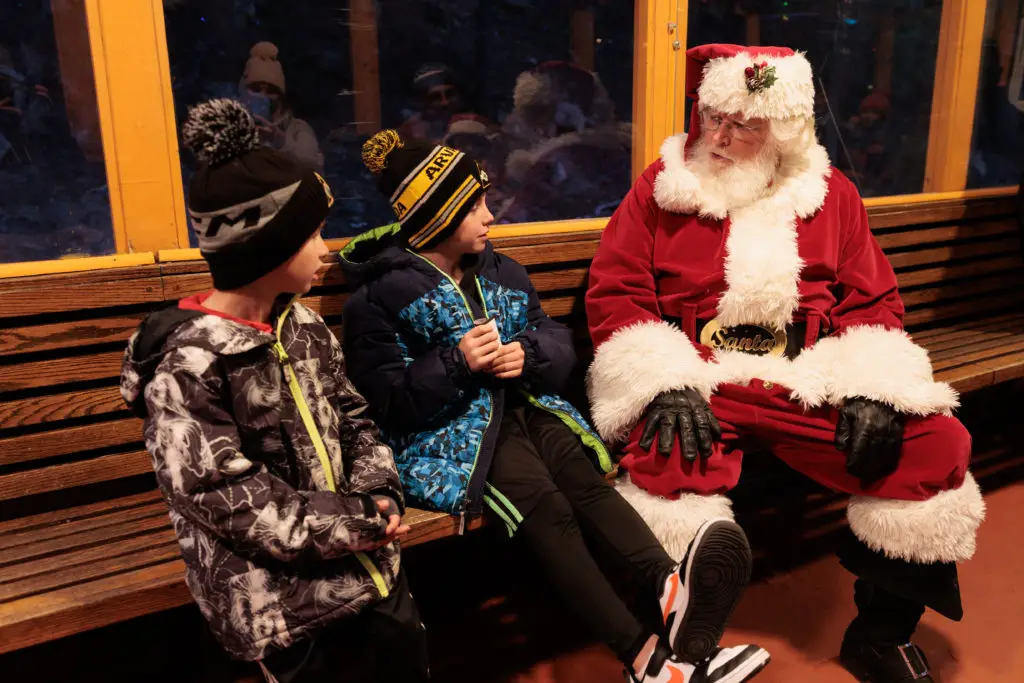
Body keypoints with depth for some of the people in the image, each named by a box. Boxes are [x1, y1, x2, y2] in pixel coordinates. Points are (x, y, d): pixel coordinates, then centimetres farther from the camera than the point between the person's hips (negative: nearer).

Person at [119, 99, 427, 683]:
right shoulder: (188, 364, -18)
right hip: (277, 594, -6)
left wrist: (379, 496, -7)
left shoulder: (303, 324, 5)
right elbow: (223, 498, -20)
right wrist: (353, 524, -18)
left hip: (364, 562, 7)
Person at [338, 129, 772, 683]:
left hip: (523, 406, 6)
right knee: (548, 510, -29)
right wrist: (456, 362, -22)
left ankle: (670, 587, -44)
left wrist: (528, 355, -11)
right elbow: (386, 399, -8)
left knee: (588, 483, -25)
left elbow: (560, 346, 13)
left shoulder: (500, 273, 17)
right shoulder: (380, 295, -2)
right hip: (451, 432, -6)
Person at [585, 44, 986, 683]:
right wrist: (666, 384, -14)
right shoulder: (662, 187, 7)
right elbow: (615, 293, 0)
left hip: (812, 383, 3)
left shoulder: (830, 193, 14)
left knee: (939, 446, -14)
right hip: (696, 386, -2)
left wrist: (872, 386, -7)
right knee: (662, 470, -34)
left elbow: (874, 300, 12)